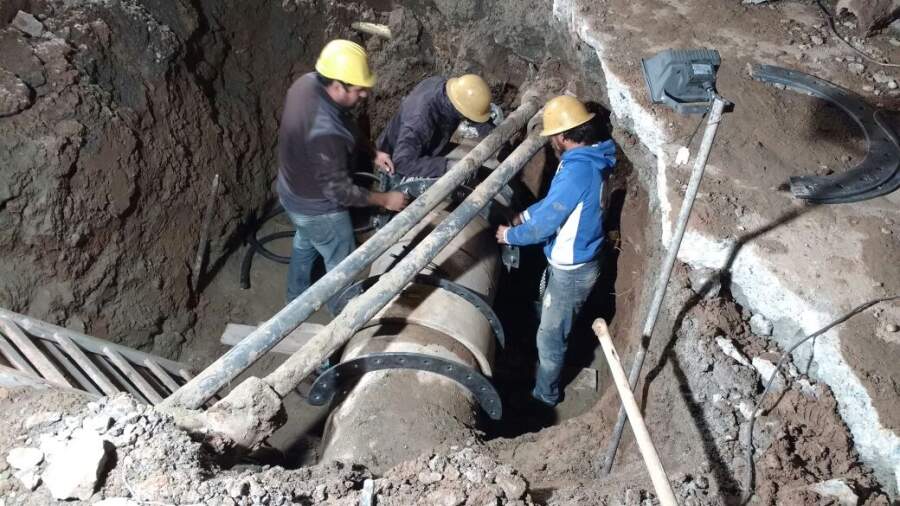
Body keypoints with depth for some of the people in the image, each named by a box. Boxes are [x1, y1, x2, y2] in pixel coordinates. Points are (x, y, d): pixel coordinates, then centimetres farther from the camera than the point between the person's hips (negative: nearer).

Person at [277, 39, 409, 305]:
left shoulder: (307, 82, -16)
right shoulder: (324, 132, -42)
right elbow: (340, 191, -30)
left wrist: (372, 153, -2)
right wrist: (385, 199, -18)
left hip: (292, 190, 9)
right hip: (317, 208, -9)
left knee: (305, 243, 34)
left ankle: (297, 297, 59)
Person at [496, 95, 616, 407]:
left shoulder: (578, 171, -32)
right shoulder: (588, 159, 0)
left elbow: (545, 224, -27)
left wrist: (509, 235, -11)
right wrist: (524, 216, 7)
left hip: (572, 270, -10)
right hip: (568, 262, 10)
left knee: (551, 337, 9)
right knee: (549, 322, 30)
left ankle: (545, 395, 30)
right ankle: (544, 376, 51)